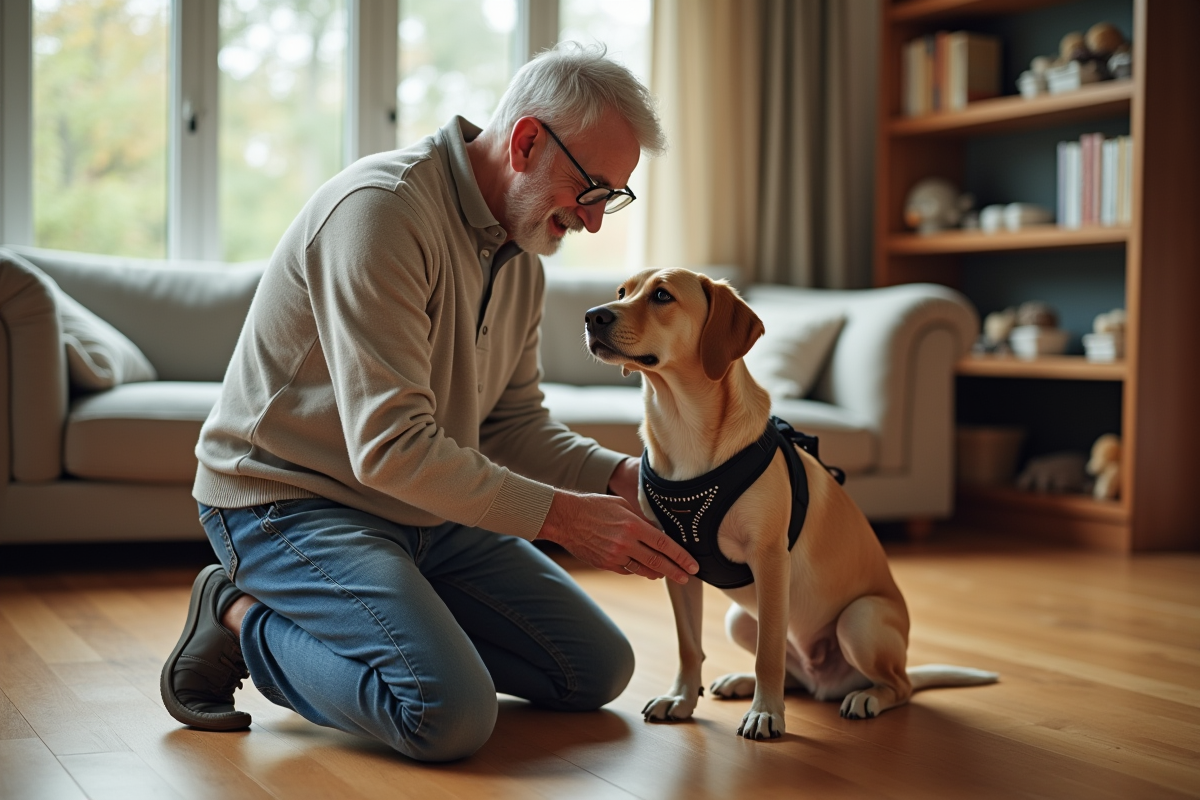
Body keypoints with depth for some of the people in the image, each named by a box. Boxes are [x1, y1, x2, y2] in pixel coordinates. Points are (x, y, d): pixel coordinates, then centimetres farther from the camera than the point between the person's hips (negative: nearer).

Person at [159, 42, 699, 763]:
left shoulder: (521, 254, 6)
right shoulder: (381, 209, -24)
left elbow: (514, 425, 9)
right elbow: (391, 447, -30)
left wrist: (621, 476, -10)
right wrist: (565, 516, -29)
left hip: (429, 514, 9)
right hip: (293, 505, -9)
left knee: (599, 669, 6)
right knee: (451, 714, -27)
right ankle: (243, 619, -4)